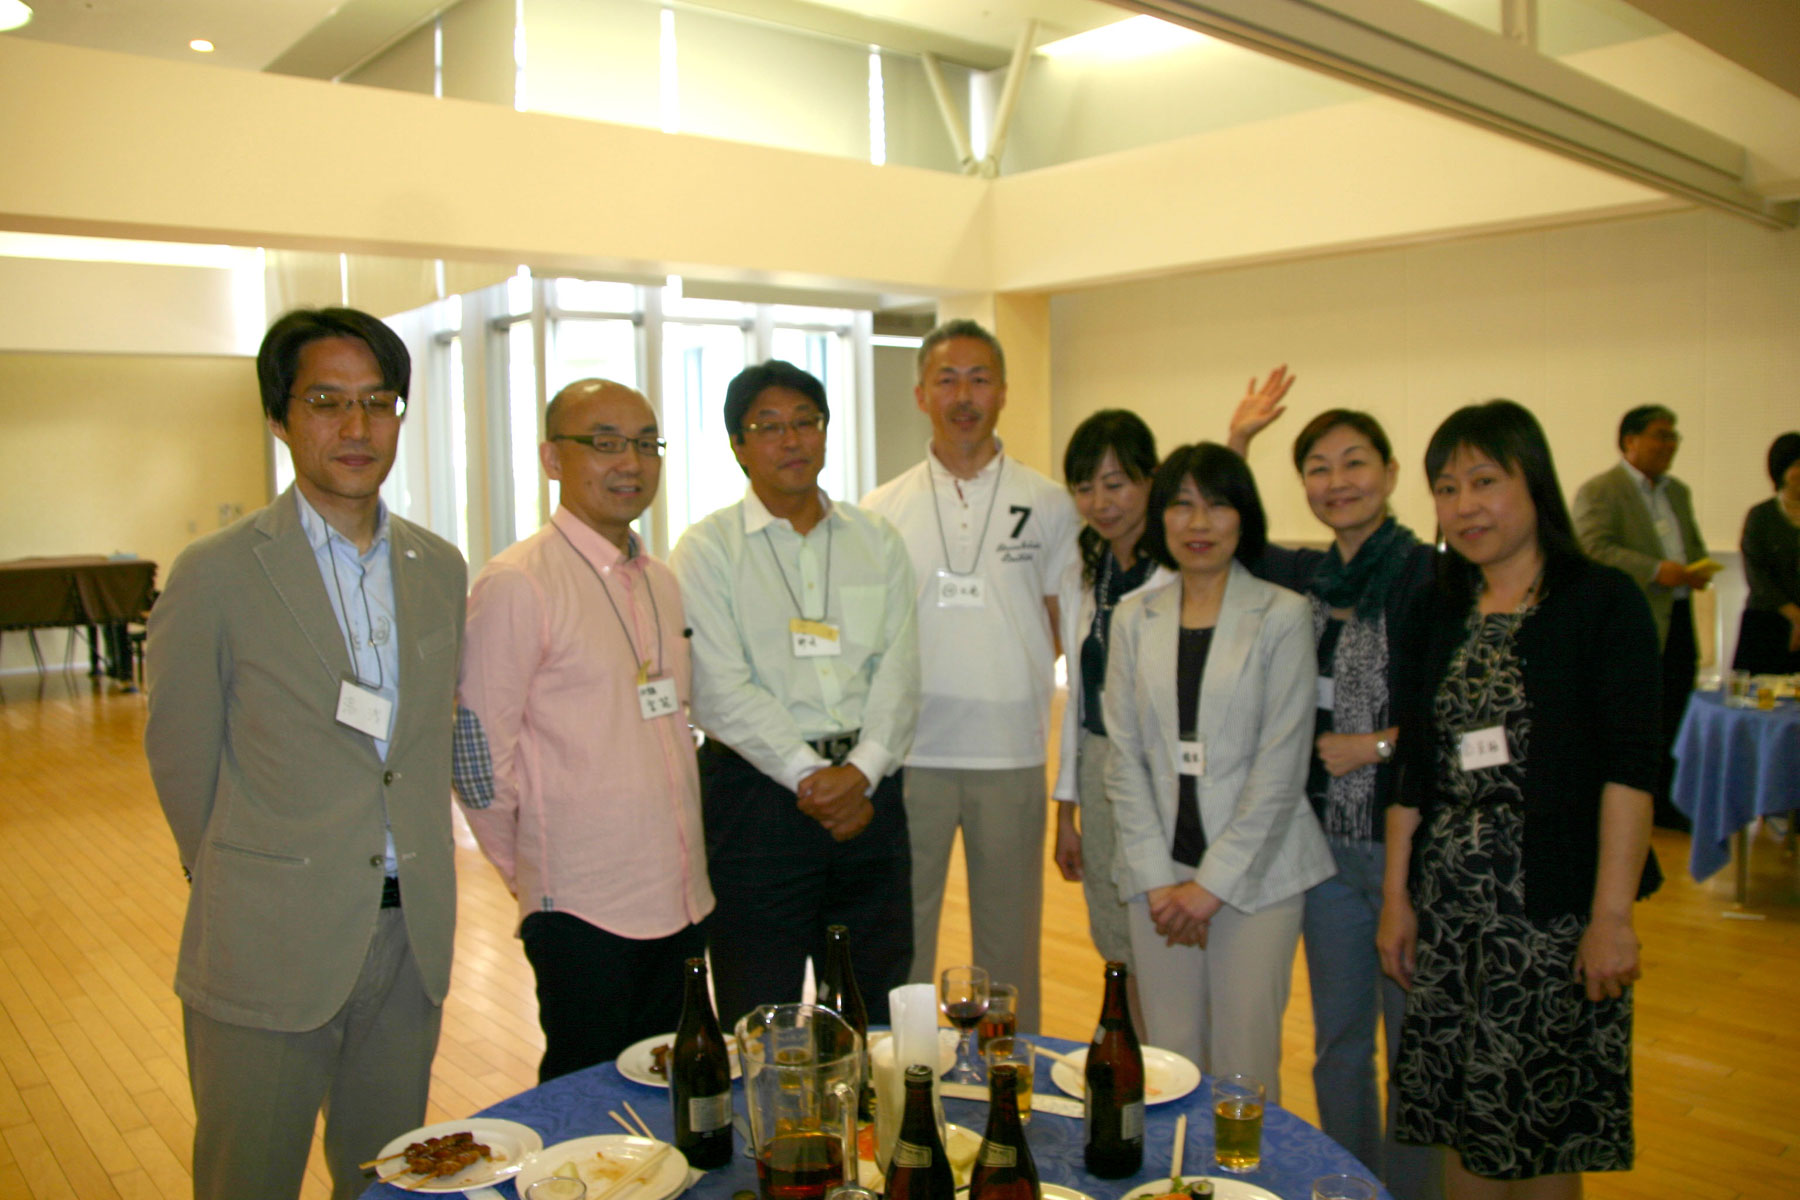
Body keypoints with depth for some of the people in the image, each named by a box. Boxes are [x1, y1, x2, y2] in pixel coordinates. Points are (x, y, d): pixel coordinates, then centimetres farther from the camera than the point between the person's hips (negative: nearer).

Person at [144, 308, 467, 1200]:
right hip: (268, 953, -4)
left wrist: (412, 879, 11)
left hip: (413, 938, 4)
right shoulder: (218, 573, -10)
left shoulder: (441, 569, 4)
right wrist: (245, 888, 6)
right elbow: (180, 760, -2)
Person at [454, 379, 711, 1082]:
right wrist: (529, 868, -2)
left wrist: (685, 868, 15)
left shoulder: (661, 582, 10)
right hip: (583, 911, -7)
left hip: (681, 901, 7)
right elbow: (477, 753, -12)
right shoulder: (515, 583, -13)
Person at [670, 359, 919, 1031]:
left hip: (868, 789, 4)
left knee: (875, 1013, 11)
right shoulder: (707, 549, 0)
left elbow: (898, 669, 3)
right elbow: (722, 690, -9)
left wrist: (860, 772, -11)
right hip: (757, 792, -3)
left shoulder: (876, 541, 12)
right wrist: (811, 776, -14)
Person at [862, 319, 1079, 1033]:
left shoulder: (1048, 505, 5)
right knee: (899, 940, 8)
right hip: (911, 752, 0)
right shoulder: (880, 511, 5)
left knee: (1010, 940, 11)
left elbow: (1062, 628, 10)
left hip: (1013, 756, 0)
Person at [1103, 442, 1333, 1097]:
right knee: (1169, 1059, 8)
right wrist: (1156, 879, -3)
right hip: (1159, 872, 3)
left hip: (1255, 871, -3)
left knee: (1244, 1066, 0)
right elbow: (1124, 755, 5)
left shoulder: (1282, 614, -3)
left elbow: (1281, 765, -7)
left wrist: (1214, 883, -9)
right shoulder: (1134, 618, 7)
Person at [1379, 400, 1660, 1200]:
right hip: (1448, 908, 5)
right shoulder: (1443, 619, 11)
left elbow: (1628, 766, -10)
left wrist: (1612, 914, -15)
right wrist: (1397, 895, 9)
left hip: (1552, 906, -4)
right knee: (1462, 1129, 10)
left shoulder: (1602, 602, -4)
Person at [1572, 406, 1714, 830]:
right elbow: (1594, 549, -19)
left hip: (1678, 620, 8)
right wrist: (1655, 570, -25)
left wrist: (1699, 569, 2)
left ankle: (1664, 805, 22)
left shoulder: (1678, 491, 19)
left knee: (1673, 719, 11)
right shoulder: (1598, 491, -7)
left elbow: (1694, 544, 25)